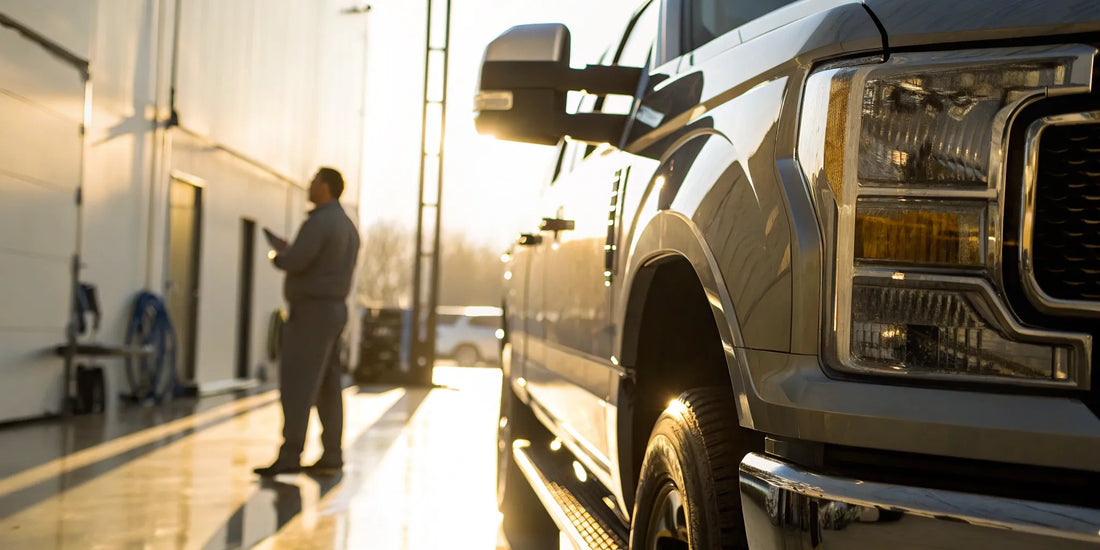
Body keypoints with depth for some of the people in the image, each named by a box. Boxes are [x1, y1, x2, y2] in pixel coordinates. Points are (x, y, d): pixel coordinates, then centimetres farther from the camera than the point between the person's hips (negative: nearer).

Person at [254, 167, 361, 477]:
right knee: (327, 388, 8)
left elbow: (293, 263, -23)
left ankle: (289, 457, -15)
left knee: (296, 385, -11)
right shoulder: (347, 225, 17)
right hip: (333, 311, 10)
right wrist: (290, 251, 19)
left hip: (311, 311, -10)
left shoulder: (319, 221, -15)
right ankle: (331, 458, 8)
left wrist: (278, 254, 1)